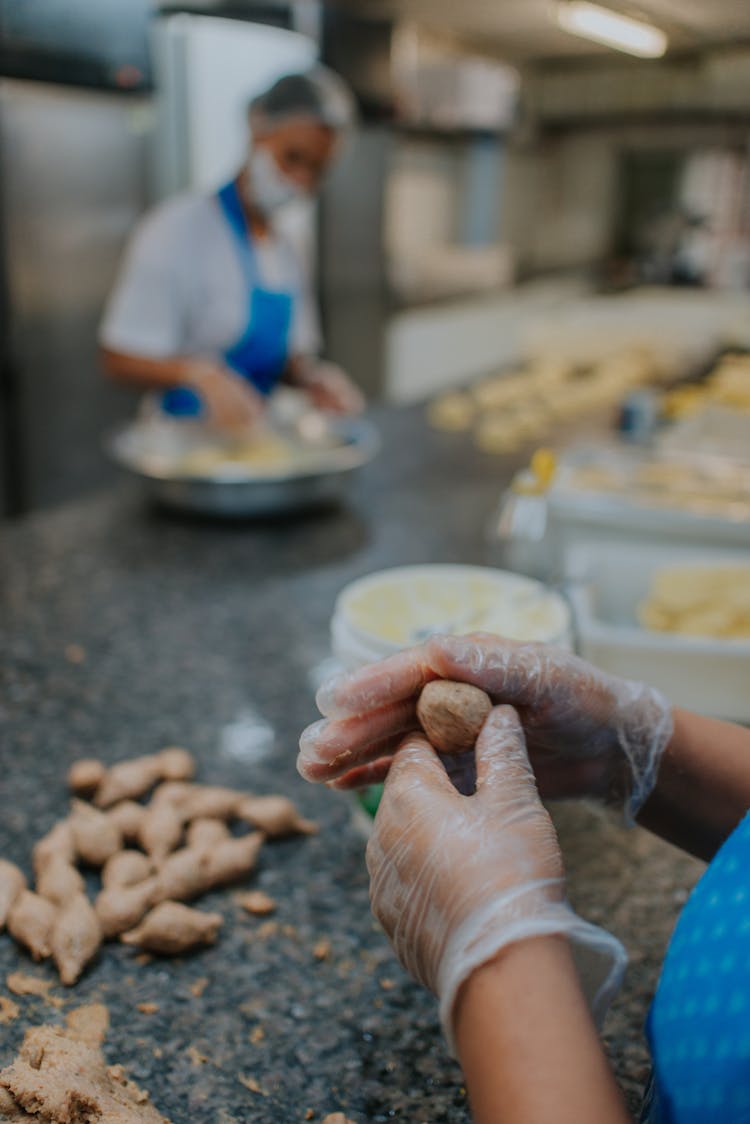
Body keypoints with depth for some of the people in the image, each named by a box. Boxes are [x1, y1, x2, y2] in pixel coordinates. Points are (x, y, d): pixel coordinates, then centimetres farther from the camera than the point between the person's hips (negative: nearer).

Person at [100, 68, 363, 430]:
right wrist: (201, 374, -30)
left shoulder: (285, 251, 15)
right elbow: (119, 357, -12)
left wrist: (311, 376, -1)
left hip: (249, 440, 6)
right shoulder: (179, 230, -8)